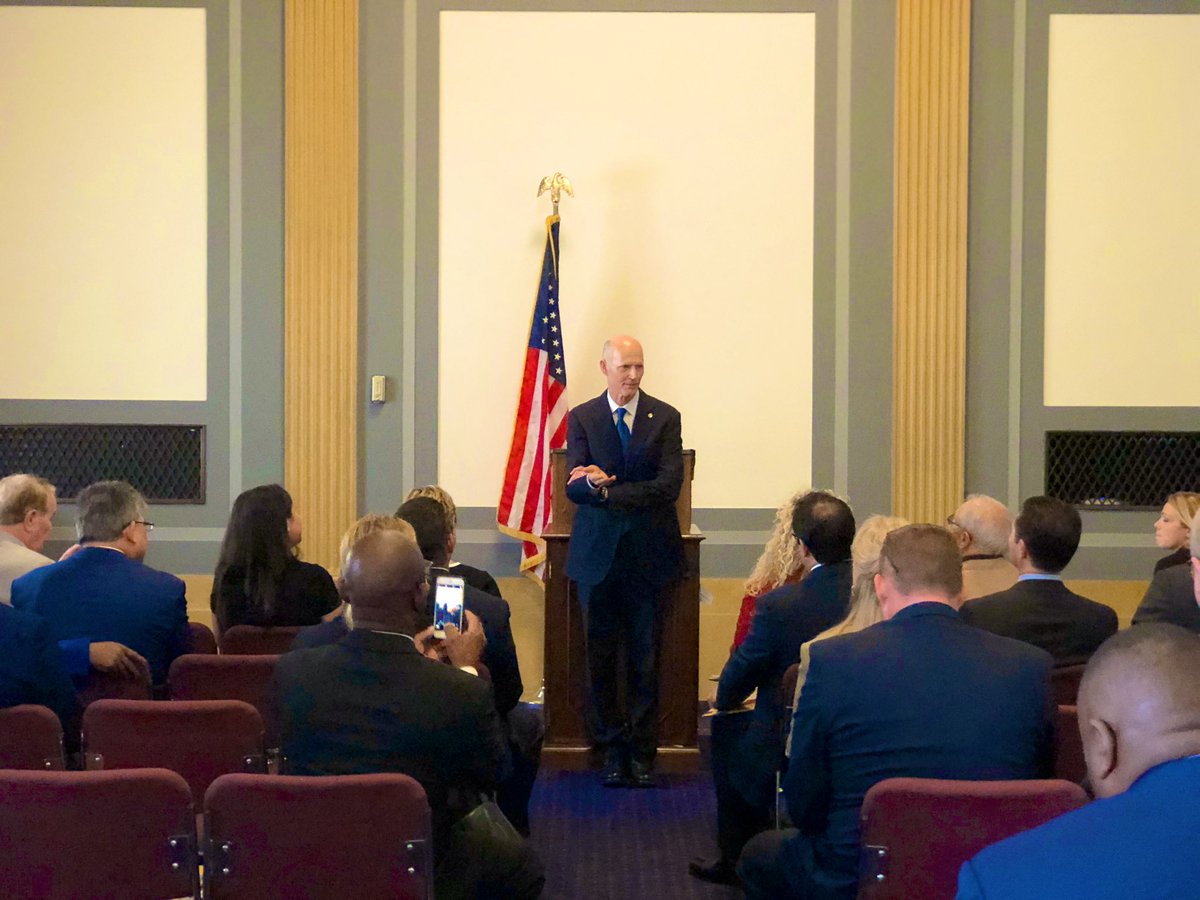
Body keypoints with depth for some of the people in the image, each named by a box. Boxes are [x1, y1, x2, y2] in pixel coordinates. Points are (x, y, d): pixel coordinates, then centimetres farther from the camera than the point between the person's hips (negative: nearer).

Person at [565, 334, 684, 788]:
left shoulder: (665, 418, 4)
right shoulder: (581, 418, 6)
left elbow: (669, 485, -8)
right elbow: (575, 487, -4)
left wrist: (607, 488, -12)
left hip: (648, 553, -1)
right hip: (597, 553, 1)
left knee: (645, 660, 1)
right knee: (601, 658, 4)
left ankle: (643, 752, 10)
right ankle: (612, 751, 13)